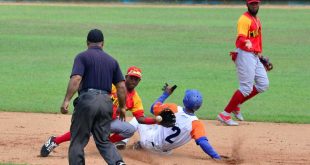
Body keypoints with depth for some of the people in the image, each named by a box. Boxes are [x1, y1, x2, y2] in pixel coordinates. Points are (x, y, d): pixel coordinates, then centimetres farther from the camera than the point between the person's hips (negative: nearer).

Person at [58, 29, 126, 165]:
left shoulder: (83, 56, 1)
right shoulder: (112, 60, 16)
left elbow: (76, 79, -14)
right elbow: (121, 86, 11)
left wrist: (66, 100, -18)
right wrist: (122, 107, 22)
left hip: (87, 99, -4)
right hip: (106, 102, 4)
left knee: (77, 141, 3)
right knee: (103, 141, 10)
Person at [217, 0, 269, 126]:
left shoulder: (257, 19, 16)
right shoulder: (245, 19, -15)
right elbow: (241, 38, -29)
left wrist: (260, 53, 25)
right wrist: (247, 42, -50)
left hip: (255, 56, 10)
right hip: (245, 54, -10)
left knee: (263, 84, 10)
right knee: (246, 88, -11)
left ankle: (236, 105, 17)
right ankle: (225, 114, -6)